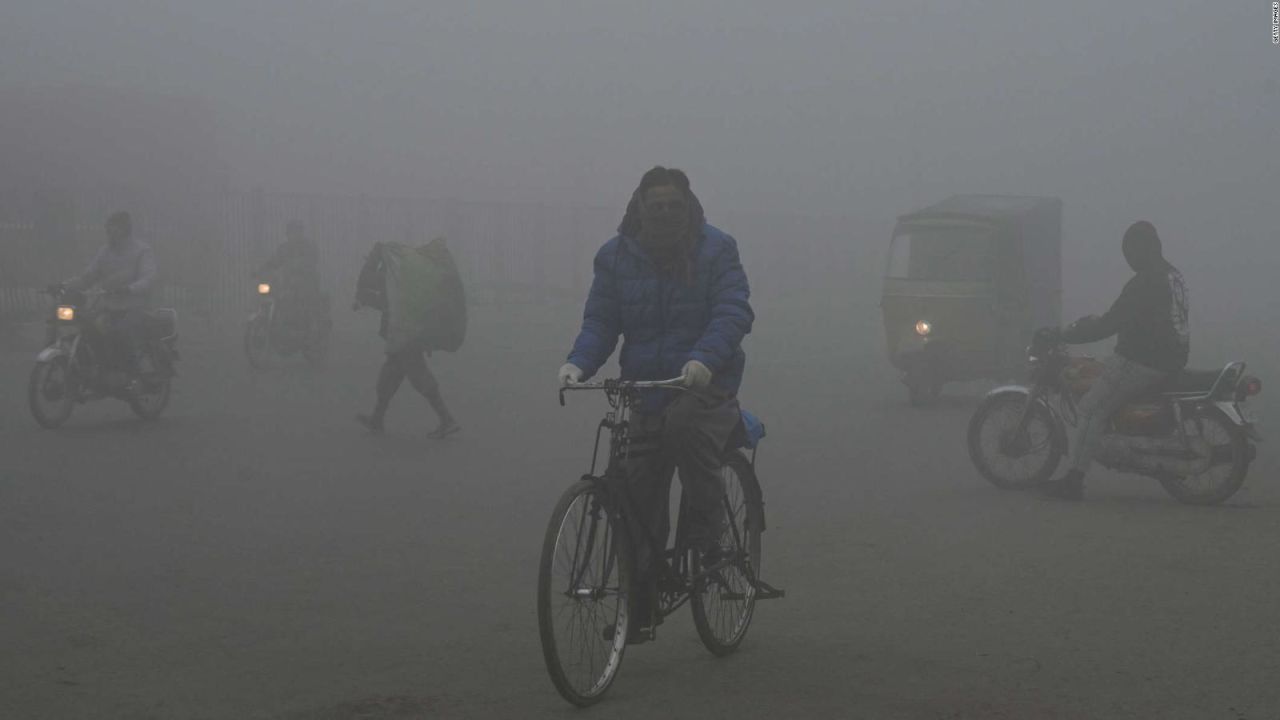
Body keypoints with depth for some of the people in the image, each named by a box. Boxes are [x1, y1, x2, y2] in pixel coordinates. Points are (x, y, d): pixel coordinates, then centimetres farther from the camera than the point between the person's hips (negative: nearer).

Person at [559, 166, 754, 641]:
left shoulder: (715, 249, -3)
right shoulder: (617, 256, 5)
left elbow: (733, 312, -14)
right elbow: (600, 321, 3)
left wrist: (704, 359, -33)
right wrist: (578, 363, -19)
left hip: (706, 383, -4)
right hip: (646, 389, 4)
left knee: (686, 424, -37)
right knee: (638, 498, 2)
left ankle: (709, 538, -16)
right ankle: (641, 604, 16)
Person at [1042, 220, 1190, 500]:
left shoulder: (1143, 283, -17)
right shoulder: (1174, 276, 14)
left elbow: (1112, 323, -19)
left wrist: (1068, 335, -10)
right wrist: (1096, 321, 28)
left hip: (1144, 361, -10)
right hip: (1172, 359, 10)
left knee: (1093, 409, -7)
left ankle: (1074, 480, -11)